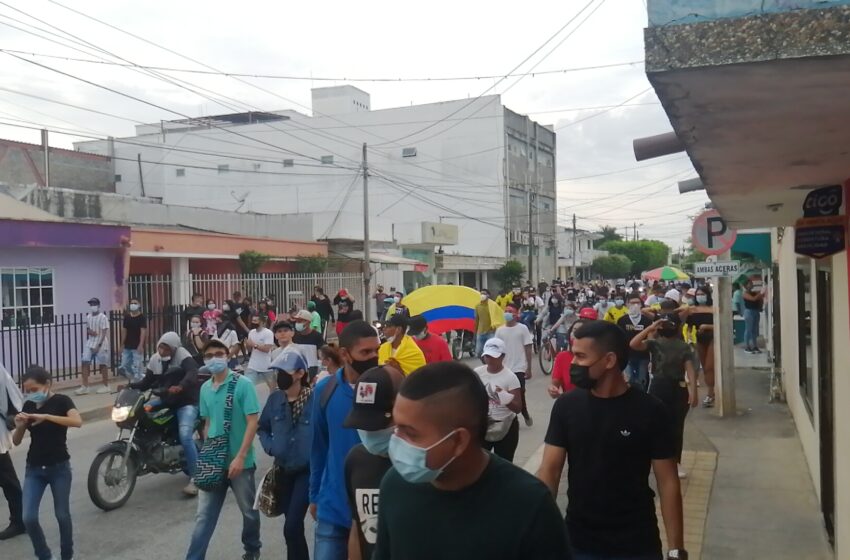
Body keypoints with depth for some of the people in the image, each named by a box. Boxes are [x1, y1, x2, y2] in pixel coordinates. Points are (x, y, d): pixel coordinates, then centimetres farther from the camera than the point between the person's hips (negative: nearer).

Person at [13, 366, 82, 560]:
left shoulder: (61, 401, -9)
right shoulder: (28, 406, 5)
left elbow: (77, 422, -28)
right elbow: (16, 441, 9)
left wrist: (46, 416, -32)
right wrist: (19, 426, -12)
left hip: (59, 467, -4)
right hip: (34, 469, 4)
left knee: (62, 515, 5)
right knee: (29, 518, -5)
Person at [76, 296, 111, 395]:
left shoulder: (103, 317, -11)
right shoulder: (88, 317, 9)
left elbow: (104, 333, -14)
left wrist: (98, 345, -20)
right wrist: (90, 331, -4)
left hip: (101, 345, -6)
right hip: (90, 344, 6)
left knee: (103, 365, 2)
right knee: (85, 363, -3)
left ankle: (106, 386, 13)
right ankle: (85, 387, 0)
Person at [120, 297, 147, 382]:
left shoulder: (142, 317, -7)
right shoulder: (126, 317, 8)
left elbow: (143, 331, -13)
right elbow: (124, 331, 12)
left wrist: (141, 345, -22)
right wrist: (122, 344, 9)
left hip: (137, 346, -6)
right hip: (127, 346, 6)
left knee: (136, 367, -6)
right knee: (124, 367, 5)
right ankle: (133, 380, 22)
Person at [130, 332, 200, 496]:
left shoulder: (182, 355, -12)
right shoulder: (155, 359, 8)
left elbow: (192, 373, -29)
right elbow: (147, 381, 10)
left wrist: (180, 386, -47)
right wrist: (130, 386, -8)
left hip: (186, 403, -8)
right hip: (166, 403, 8)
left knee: (185, 436, -23)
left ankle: (195, 478, -18)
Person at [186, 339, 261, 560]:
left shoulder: (243, 384, -12)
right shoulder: (205, 388, 4)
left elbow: (252, 422, -15)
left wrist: (240, 457, -20)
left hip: (239, 461, -4)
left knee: (249, 511, 14)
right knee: (204, 515, 4)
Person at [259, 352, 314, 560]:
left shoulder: (315, 399, -18)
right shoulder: (275, 399, -1)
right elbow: (262, 428, 15)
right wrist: (270, 446, 0)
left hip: (308, 470, -6)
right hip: (283, 470, 6)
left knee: (291, 526, -11)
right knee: (293, 526, 17)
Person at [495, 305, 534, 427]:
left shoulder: (522, 328, -4)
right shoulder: (500, 330, 4)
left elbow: (528, 349, -3)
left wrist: (529, 368, -5)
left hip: (519, 368, -3)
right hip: (504, 369, 3)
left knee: (519, 395, -3)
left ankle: (525, 415, 22)